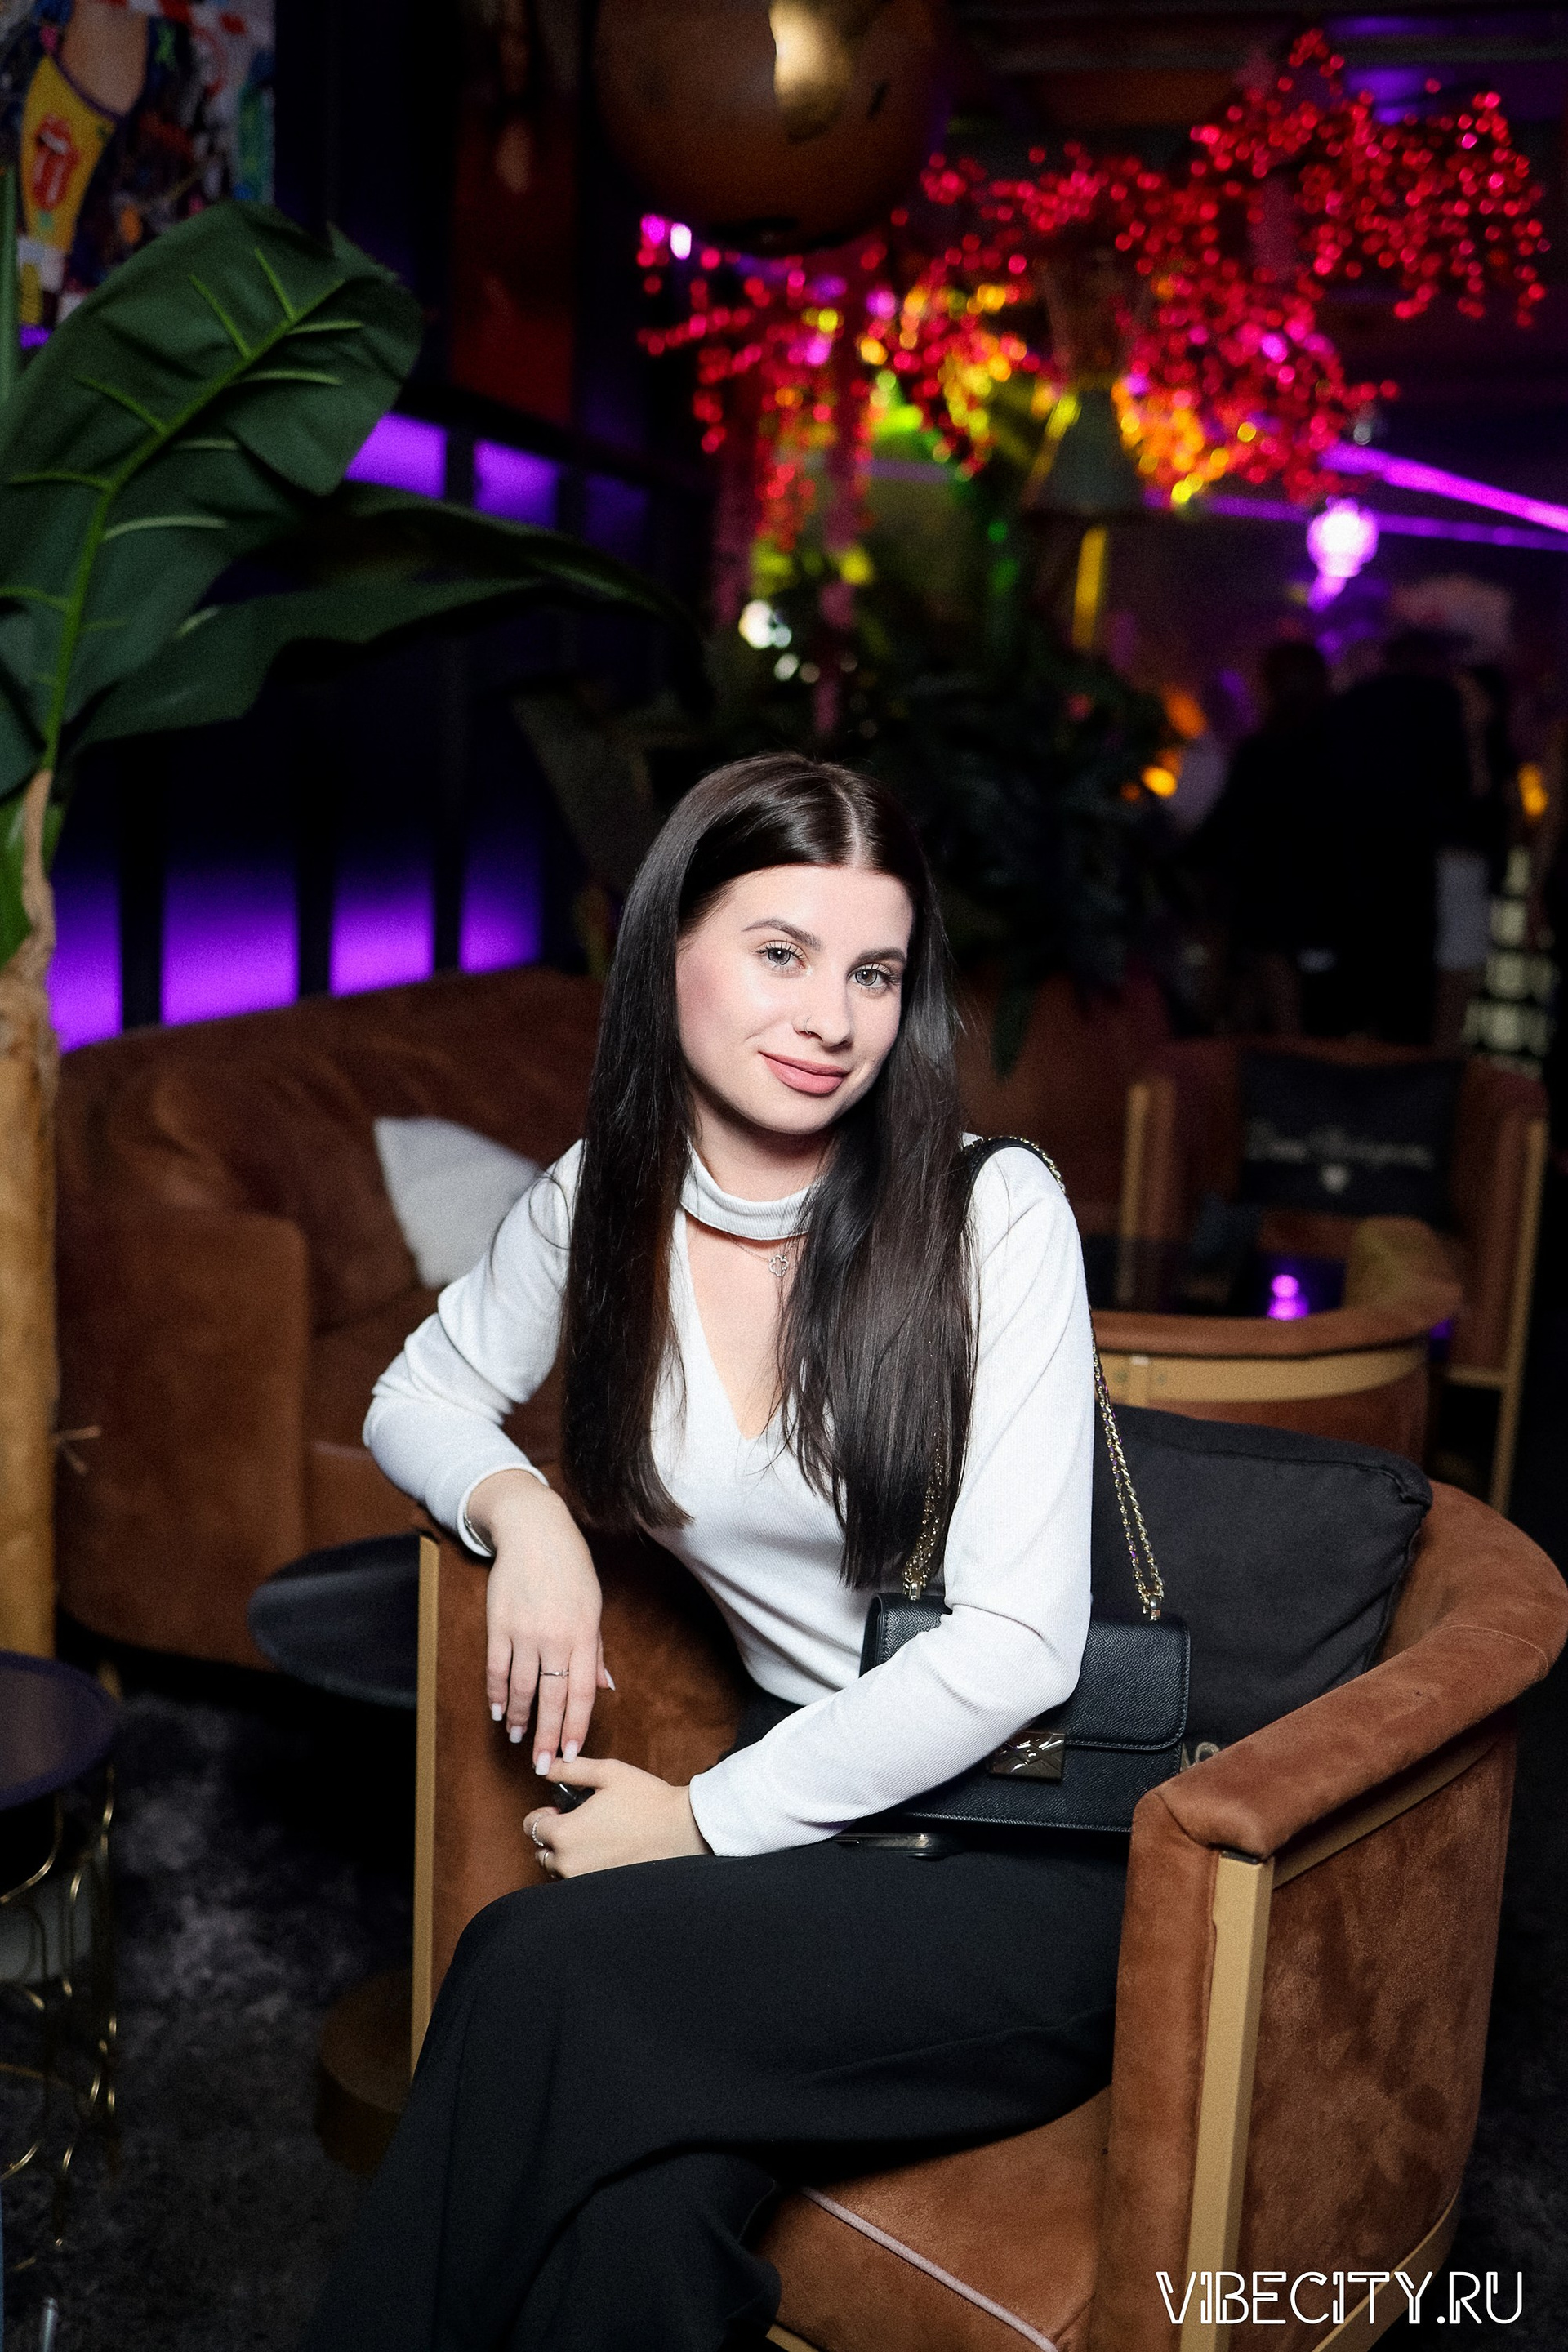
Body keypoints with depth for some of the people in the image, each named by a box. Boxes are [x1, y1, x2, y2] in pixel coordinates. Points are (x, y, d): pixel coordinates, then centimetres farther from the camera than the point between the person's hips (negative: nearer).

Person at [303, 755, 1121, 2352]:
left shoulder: (994, 1214, -13)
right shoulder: (598, 1202, 0)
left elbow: (1018, 1642, -15)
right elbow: (421, 1393, 18)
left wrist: (707, 1821, -13)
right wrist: (521, 1506, -5)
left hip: (1043, 1834, -3)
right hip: (802, 1790, 3)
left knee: (550, 1967, -26)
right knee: (647, 2189, -29)